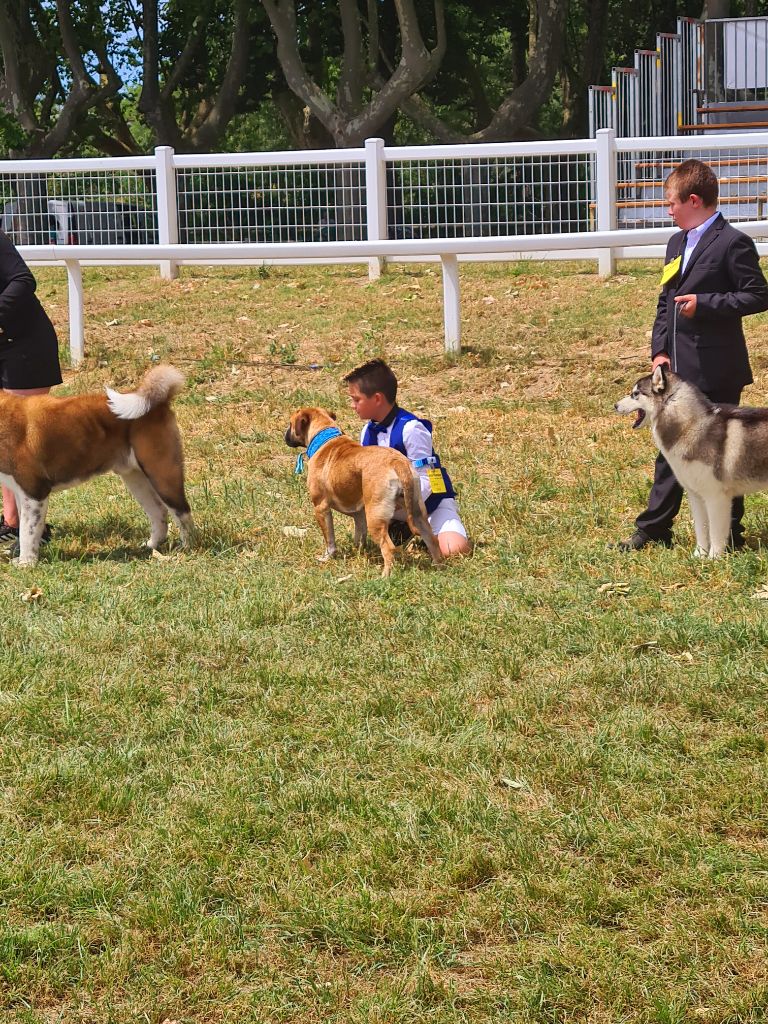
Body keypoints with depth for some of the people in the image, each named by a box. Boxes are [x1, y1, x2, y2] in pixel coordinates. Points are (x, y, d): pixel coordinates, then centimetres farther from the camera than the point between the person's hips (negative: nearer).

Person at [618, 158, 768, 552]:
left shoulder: (732, 243, -12)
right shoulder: (677, 243, 14)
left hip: (717, 371, -8)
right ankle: (653, 530, 19)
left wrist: (704, 303, -21)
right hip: (679, 369, 8)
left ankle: (729, 536, 13)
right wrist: (659, 350, 6)